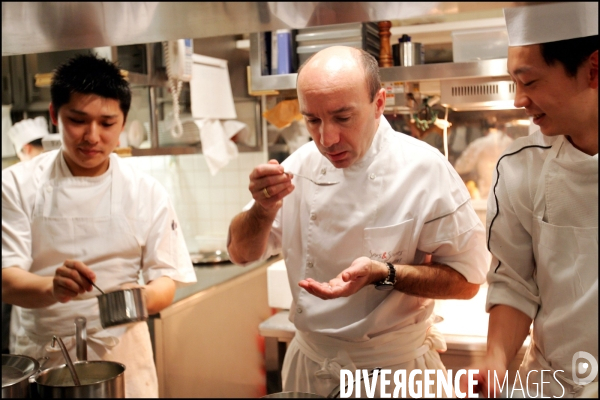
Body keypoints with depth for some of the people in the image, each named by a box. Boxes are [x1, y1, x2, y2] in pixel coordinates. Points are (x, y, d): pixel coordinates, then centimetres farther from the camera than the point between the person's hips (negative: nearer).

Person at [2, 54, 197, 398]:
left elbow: (166, 280, -5)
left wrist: (142, 298, -28)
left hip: (121, 352, 1)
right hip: (40, 355, 0)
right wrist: (52, 289, -36)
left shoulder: (147, 192, -5)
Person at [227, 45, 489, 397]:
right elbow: (242, 253, -2)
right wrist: (264, 208, -22)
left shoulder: (424, 169, -19)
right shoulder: (301, 164, -6)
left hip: (394, 369, -3)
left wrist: (383, 274, -28)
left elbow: (466, 280, -13)